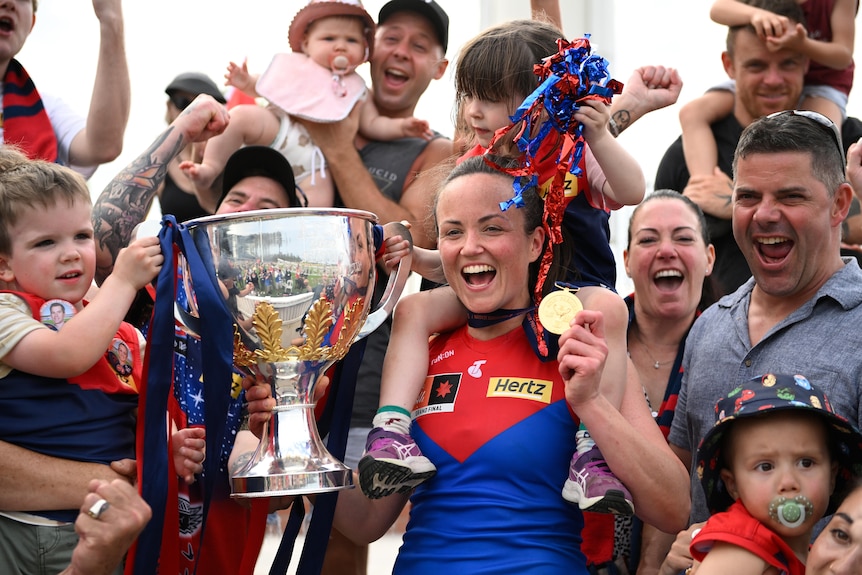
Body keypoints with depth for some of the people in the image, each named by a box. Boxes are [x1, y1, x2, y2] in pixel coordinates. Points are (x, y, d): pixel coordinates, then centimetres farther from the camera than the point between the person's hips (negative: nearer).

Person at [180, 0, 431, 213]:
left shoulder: (356, 89, 17)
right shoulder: (295, 67, 14)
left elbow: (372, 124, 13)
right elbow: (264, 86, 21)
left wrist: (400, 126, -3)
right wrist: (246, 82, 1)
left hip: (313, 158, 1)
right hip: (277, 128, -1)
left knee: (319, 203, -22)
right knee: (241, 116, -26)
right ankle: (210, 168, -20)